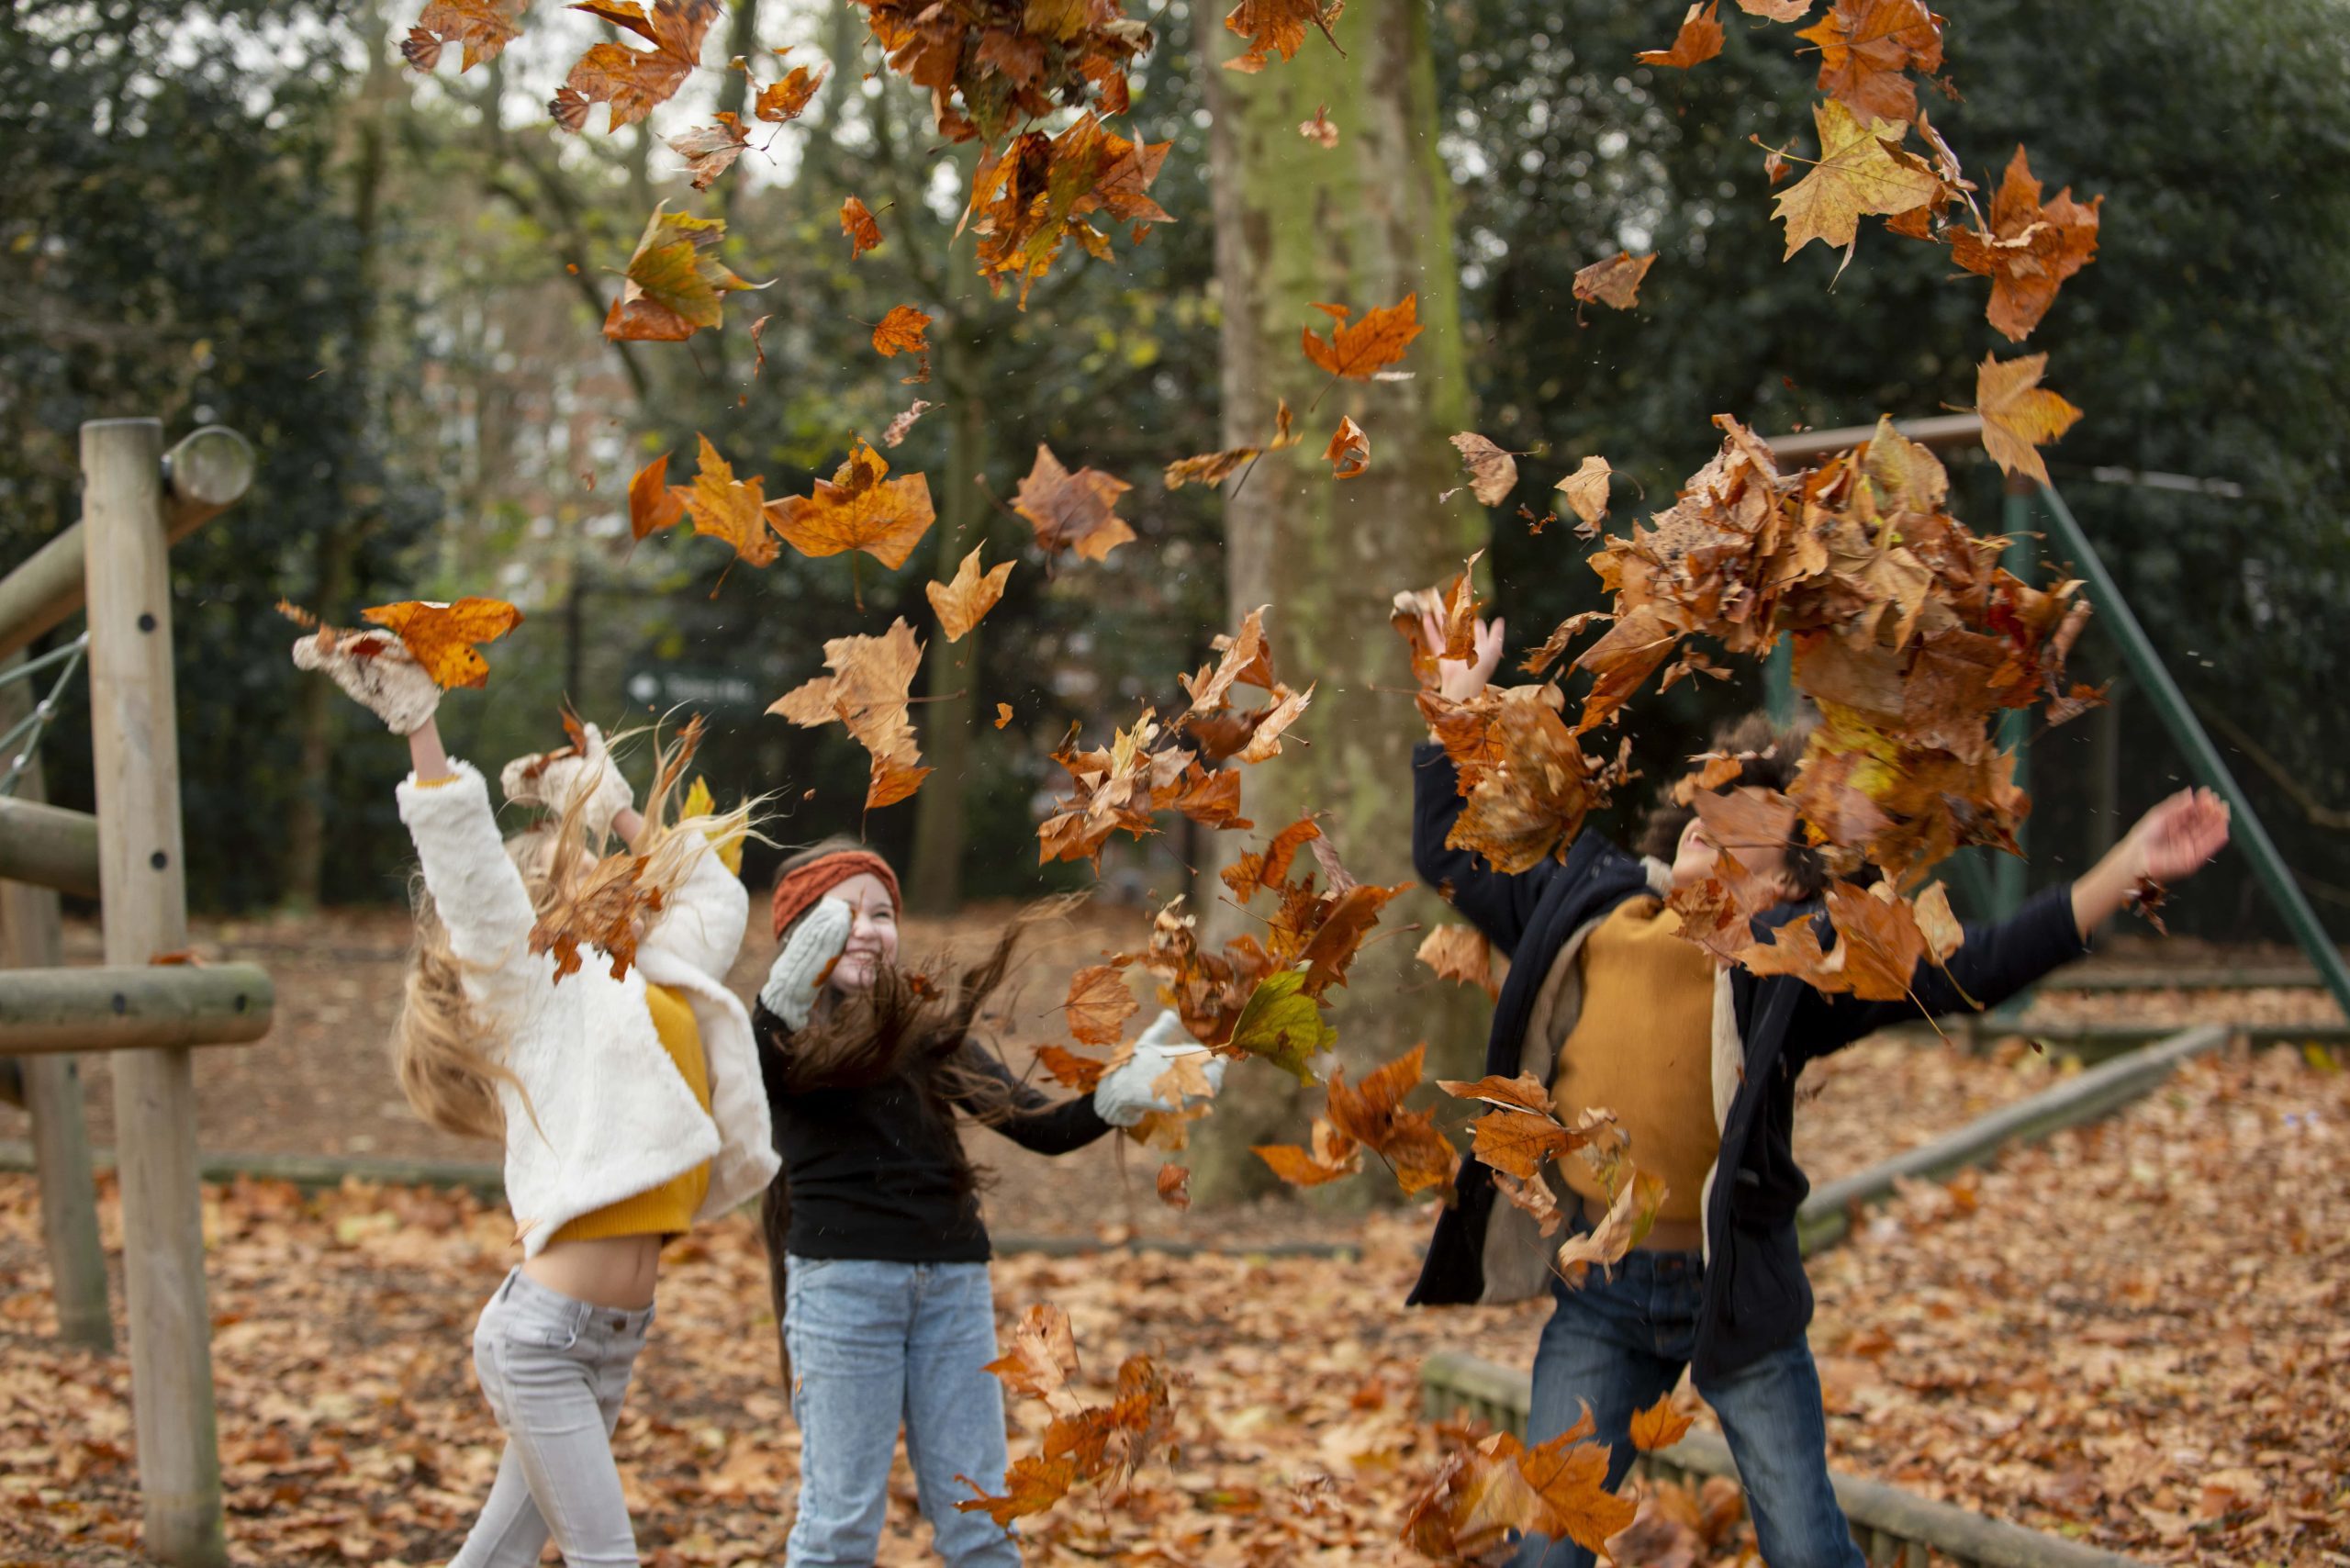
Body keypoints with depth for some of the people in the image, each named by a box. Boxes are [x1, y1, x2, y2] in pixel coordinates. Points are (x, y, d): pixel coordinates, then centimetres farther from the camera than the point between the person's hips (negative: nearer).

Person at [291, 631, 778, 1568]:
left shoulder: (647, 981, 16)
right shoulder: (530, 989, -3)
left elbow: (716, 897, 32)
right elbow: (469, 869, -15)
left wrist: (618, 811, 29)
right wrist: (418, 725, -23)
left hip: (612, 1341, 7)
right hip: (543, 1331, -7)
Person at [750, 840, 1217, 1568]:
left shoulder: (931, 1023, 13)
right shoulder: (786, 1035, -1)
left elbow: (1040, 1125, 8)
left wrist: (1121, 1094, -11)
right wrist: (788, 991, -43)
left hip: (953, 1281, 4)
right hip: (842, 1279, -4)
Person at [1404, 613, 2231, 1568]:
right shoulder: (1585, 908, 3)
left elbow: (1970, 970, -16)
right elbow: (1450, 859, 18)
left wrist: (2126, 871, -25)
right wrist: (1457, 704, 20)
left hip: (1736, 1289, -3)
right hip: (1599, 1290, 3)